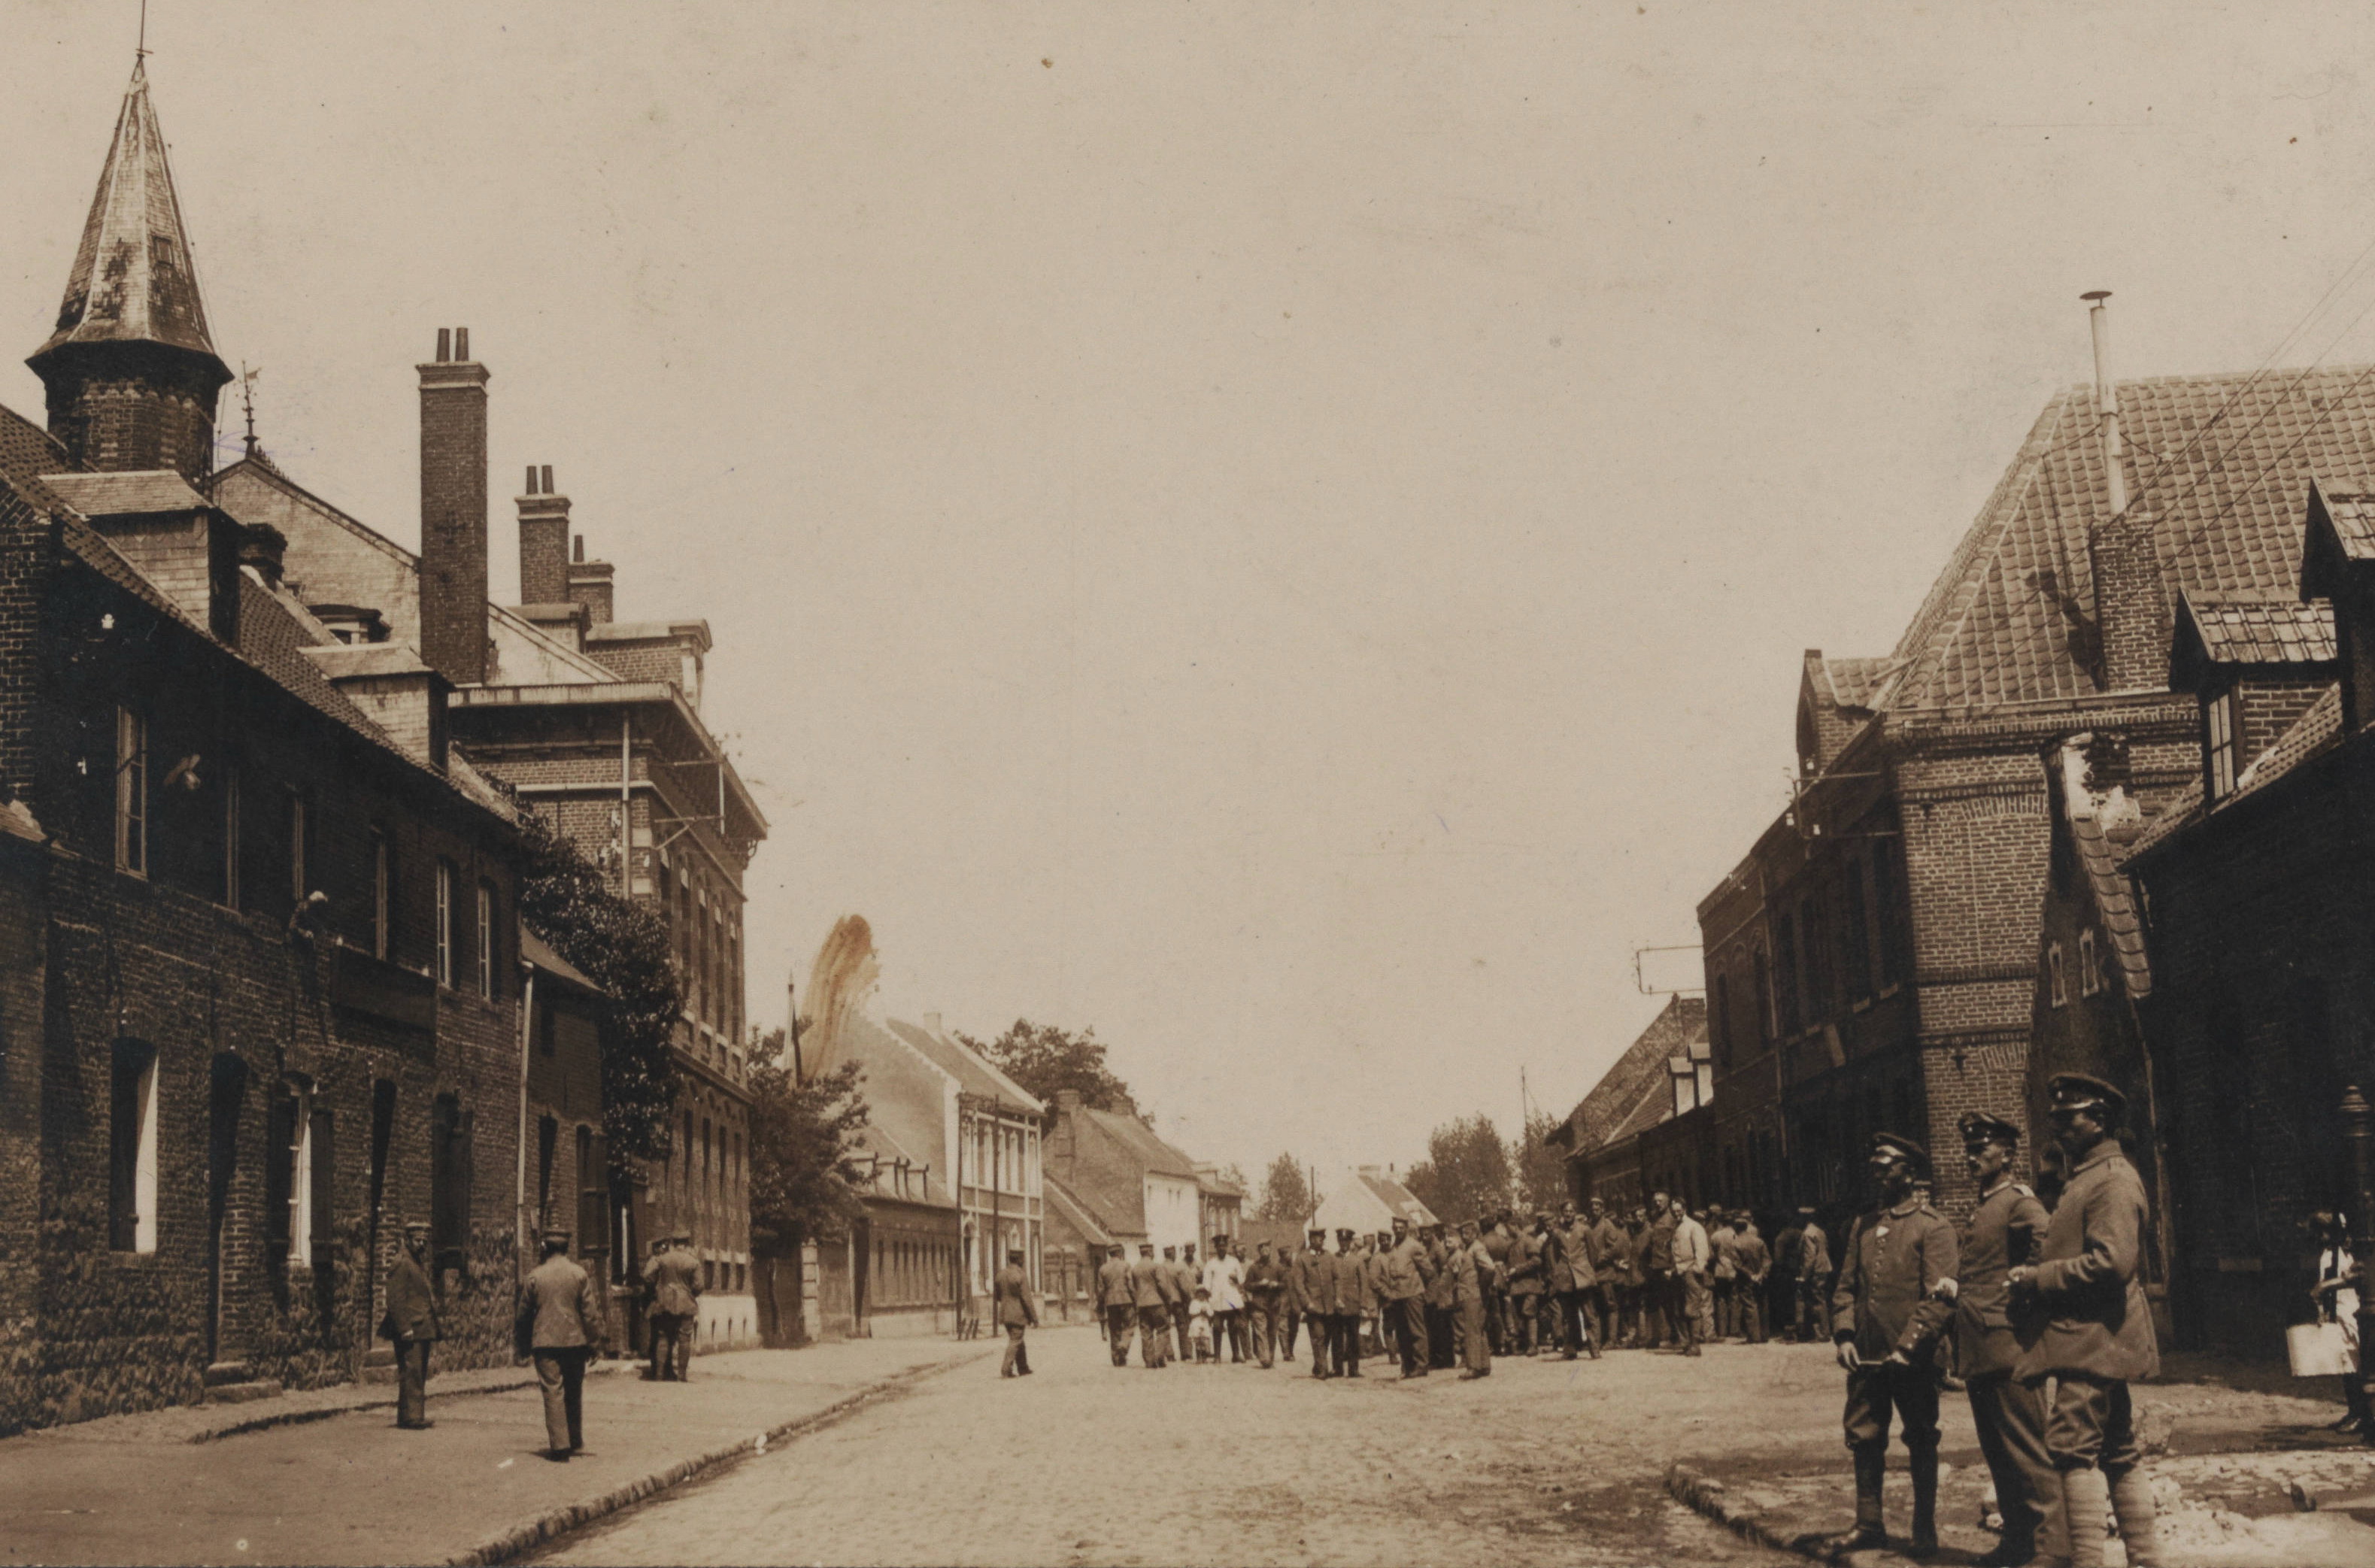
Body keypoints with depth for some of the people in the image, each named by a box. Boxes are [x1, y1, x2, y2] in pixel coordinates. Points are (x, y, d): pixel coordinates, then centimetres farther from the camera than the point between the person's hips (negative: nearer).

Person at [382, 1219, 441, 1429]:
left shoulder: (421, 1262, 19)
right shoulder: (402, 1263, -10)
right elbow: (396, 1299, -16)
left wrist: (435, 1324, 19)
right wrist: (404, 1328, -20)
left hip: (424, 1329, 9)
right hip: (410, 1330, -9)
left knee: (420, 1374, 11)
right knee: (411, 1373, -10)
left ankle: (417, 1416, 15)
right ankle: (411, 1417, -9)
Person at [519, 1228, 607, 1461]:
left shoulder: (536, 1276, -1)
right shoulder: (579, 1274, -2)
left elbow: (524, 1312, 5)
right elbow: (590, 1311, -3)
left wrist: (526, 1342, 17)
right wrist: (594, 1340, 3)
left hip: (545, 1342, -1)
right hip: (575, 1341, 1)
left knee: (553, 1392, -2)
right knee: (574, 1393, 15)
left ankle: (560, 1446, -8)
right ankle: (575, 1441, 25)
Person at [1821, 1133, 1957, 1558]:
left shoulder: (1934, 1228, -5)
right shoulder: (1862, 1227, 13)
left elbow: (1938, 1296, -11)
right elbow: (1846, 1287, 12)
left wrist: (1908, 1347, -18)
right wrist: (1844, 1336, -3)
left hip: (1912, 1360, -5)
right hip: (1866, 1358, 5)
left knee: (1921, 1443, 7)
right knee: (1864, 1440, 8)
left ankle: (1925, 1530, 17)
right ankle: (1868, 1526, 18)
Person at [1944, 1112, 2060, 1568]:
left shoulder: (2020, 1202, -8)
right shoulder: (1978, 1212, 20)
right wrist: (1955, 1287, 12)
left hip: (2006, 1343, -9)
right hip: (1976, 1350, 9)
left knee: (2026, 1449, -6)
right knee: (1996, 1452, 13)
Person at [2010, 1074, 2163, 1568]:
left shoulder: (2114, 1180, -12)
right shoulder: (2084, 1177, 20)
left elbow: (2110, 1263, -23)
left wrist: (2036, 1279, -15)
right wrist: (2036, 1277, 8)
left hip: (2093, 1338, -11)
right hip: (2089, 1337, 11)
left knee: (2074, 1444, -13)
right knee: (2117, 1452, 12)